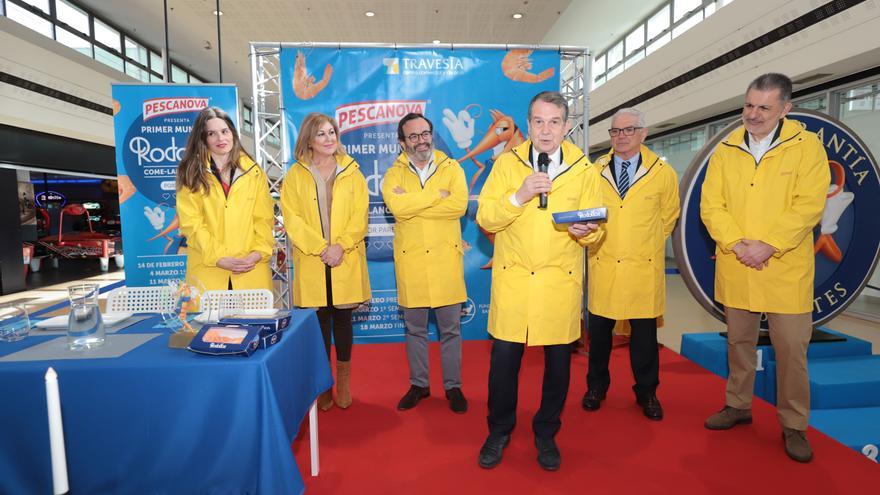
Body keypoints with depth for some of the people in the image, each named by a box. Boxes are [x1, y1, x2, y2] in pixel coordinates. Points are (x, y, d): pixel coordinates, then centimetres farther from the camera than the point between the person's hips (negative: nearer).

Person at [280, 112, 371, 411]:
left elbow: (360, 216, 0)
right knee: (320, 322, 7)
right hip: (311, 263, 0)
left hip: (346, 262, 0)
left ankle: (343, 382, 23)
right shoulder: (295, 175, 4)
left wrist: (340, 246, -13)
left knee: (343, 319, 8)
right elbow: (292, 219, -3)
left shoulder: (352, 173, 6)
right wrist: (321, 249, -14)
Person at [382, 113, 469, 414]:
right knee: (414, 329, 13)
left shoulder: (452, 168, 4)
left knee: (450, 329, 9)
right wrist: (438, 195, -14)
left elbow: (459, 205, -15)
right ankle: (418, 384, 30)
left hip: (446, 258, -1)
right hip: (411, 261, 1)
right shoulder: (394, 174, 4)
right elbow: (396, 206, -17)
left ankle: (453, 386, 25)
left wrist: (413, 204, -14)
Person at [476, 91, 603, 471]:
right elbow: (484, 218, -3)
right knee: (504, 358, 3)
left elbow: (595, 229, 2)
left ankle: (546, 433, 33)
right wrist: (517, 197, -18)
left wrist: (584, 230, -21)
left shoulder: (584, 170, 4)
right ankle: (499, 432, 28)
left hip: (561, 282, 1)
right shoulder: (506, 164, 3)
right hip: (512, 279, 0)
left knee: (558, 361, 9)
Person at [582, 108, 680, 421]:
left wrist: (646, 244, 13)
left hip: (644, 267, -1)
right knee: (599, 330, 9)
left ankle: (646, 392, 27)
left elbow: (668, 218, 13)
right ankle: (596, 386, 28)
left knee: (644, 333, 9)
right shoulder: (594, 172, 3)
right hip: (603, 265, 1)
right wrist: (595, 238, 7)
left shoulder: (663, 173, 1)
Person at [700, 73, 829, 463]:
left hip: (786, 269, -2)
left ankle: (794, 425, 19)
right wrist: (737, 244, -14)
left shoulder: (807, 146, -2)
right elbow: (711, 206, -1)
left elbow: (808, 207, -11)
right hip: (734, 269, 3)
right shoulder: (725, 151, 5)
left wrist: (768, 246, -19)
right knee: (739, 341, 15)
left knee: (791, 348, 2)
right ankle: (738, 405, 32)